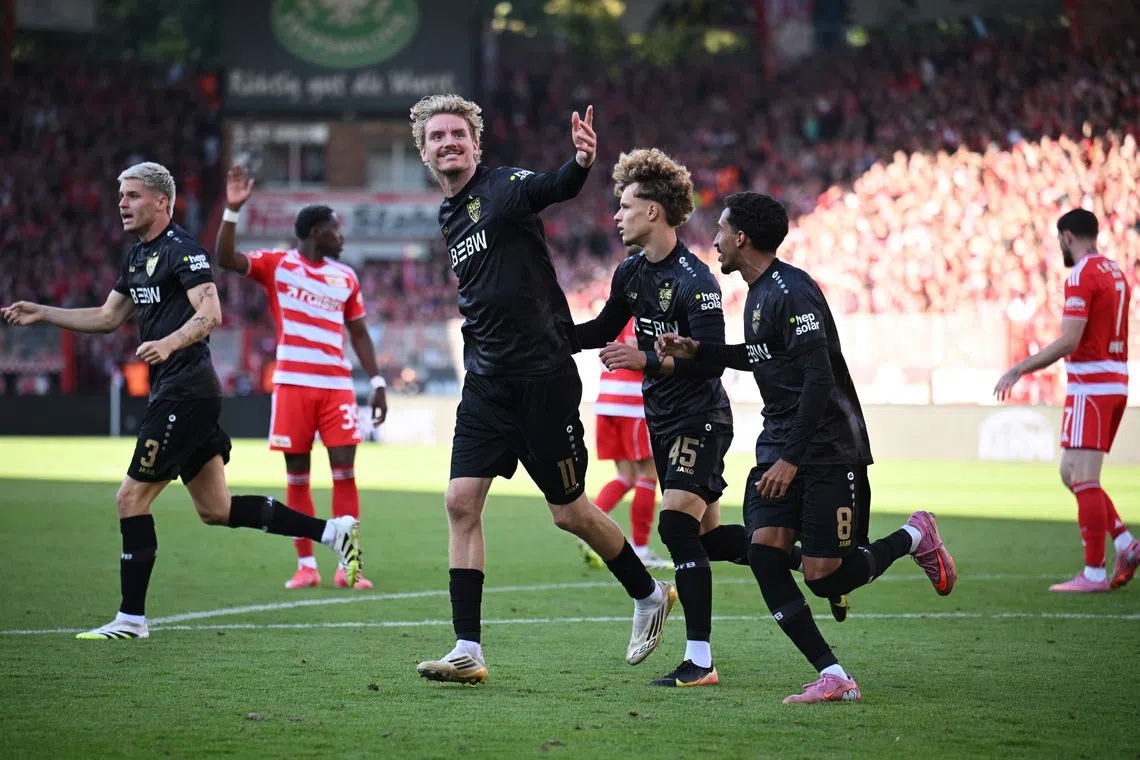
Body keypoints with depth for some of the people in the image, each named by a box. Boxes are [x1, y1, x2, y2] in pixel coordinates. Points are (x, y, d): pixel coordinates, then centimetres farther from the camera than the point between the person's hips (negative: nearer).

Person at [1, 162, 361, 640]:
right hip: (173, 392, 10)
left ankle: (131, 619, 0)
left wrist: (169, 343, -38)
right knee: (215, 510, 10)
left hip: (185, 392, -10)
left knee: (131, 498, -7)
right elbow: (107, 318, 27)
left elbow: (210, 313, -22)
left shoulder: (181, 250, -11)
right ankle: (331, 532, 11)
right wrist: (40, 314, 21)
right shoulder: (138, 257, 18)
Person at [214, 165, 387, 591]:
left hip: (337, 386, 3)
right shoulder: (276, 265, 2)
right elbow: (226, 259, -12)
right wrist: (233, 210, -22)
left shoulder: (345, 278, 13)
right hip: (293, 384, -3)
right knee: (297, 475, 1)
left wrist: (377, 383, 9)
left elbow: (358, 333, 17)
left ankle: (347, 566, -1)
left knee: (345, 472, -5)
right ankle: (306, 566, 7)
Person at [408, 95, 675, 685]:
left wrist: (581, 164, -54)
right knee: (461, 501, -5)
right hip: (486, 384, 7)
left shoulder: (504, 186, -11)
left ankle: (648, 595, 29)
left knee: (569, 512, 4)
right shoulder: (448, 215, 13)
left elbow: (554, 189, -34)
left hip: (543, 378, -7)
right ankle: (467, 652, -4)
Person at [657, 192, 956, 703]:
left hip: (829, 449, -9)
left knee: (823, 578, -9)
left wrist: (792, 459, -23)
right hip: (778, 443, 9)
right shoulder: (758, 292, 13)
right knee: (764, 553, -10)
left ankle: (914, 538, 19)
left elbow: (819, 378, -22)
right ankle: (833, 678, -9)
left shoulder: (792, 292, -17)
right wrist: (697, 351, 20)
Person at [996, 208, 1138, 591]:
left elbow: (1068, 342, -20)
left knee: (1083, 480, -8)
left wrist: (1019, 369, -14)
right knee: (1072, 475, 14)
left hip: (1090, 387, -9)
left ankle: (1094, 573, -9)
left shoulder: (1082, 275, -13)